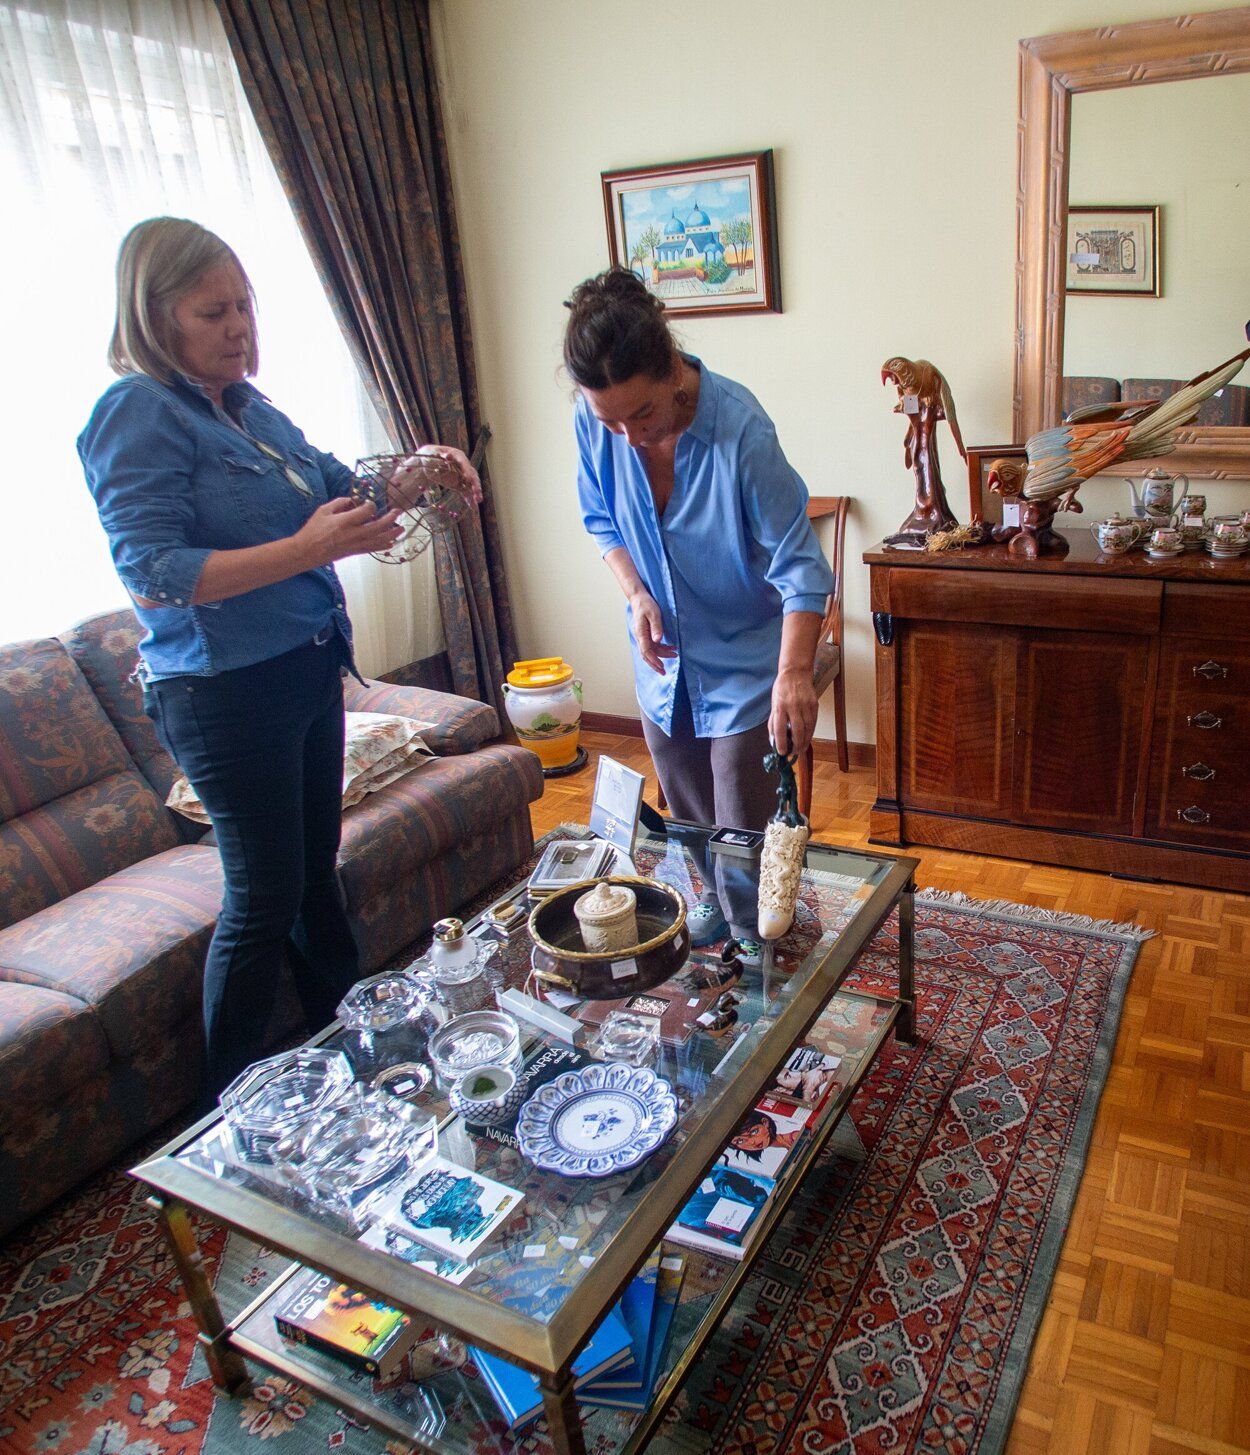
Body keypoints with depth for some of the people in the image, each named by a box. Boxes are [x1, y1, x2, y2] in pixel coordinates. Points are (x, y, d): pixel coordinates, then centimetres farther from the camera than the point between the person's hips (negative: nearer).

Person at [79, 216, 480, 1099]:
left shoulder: (247, 405, 10)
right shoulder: (137, 414, -14)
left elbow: (333, 484, 19)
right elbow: (153, 576, -22)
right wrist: (308, 549, -28)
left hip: (308, 669, 9)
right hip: (225, 694, -8)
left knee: (316, 864, 20)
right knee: (264, 897, 0)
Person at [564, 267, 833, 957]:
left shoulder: (741, 428, -29)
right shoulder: (594, 422, -15)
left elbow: (799, 567, -26)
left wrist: (794, 674, -38)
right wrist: (637, 595, -14)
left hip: (744, 659, -5)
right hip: (664, 654, 5)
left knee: (745, 824, 3)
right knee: (687, 809, 20)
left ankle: (756, 939, 26)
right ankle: (715, 899, 45)